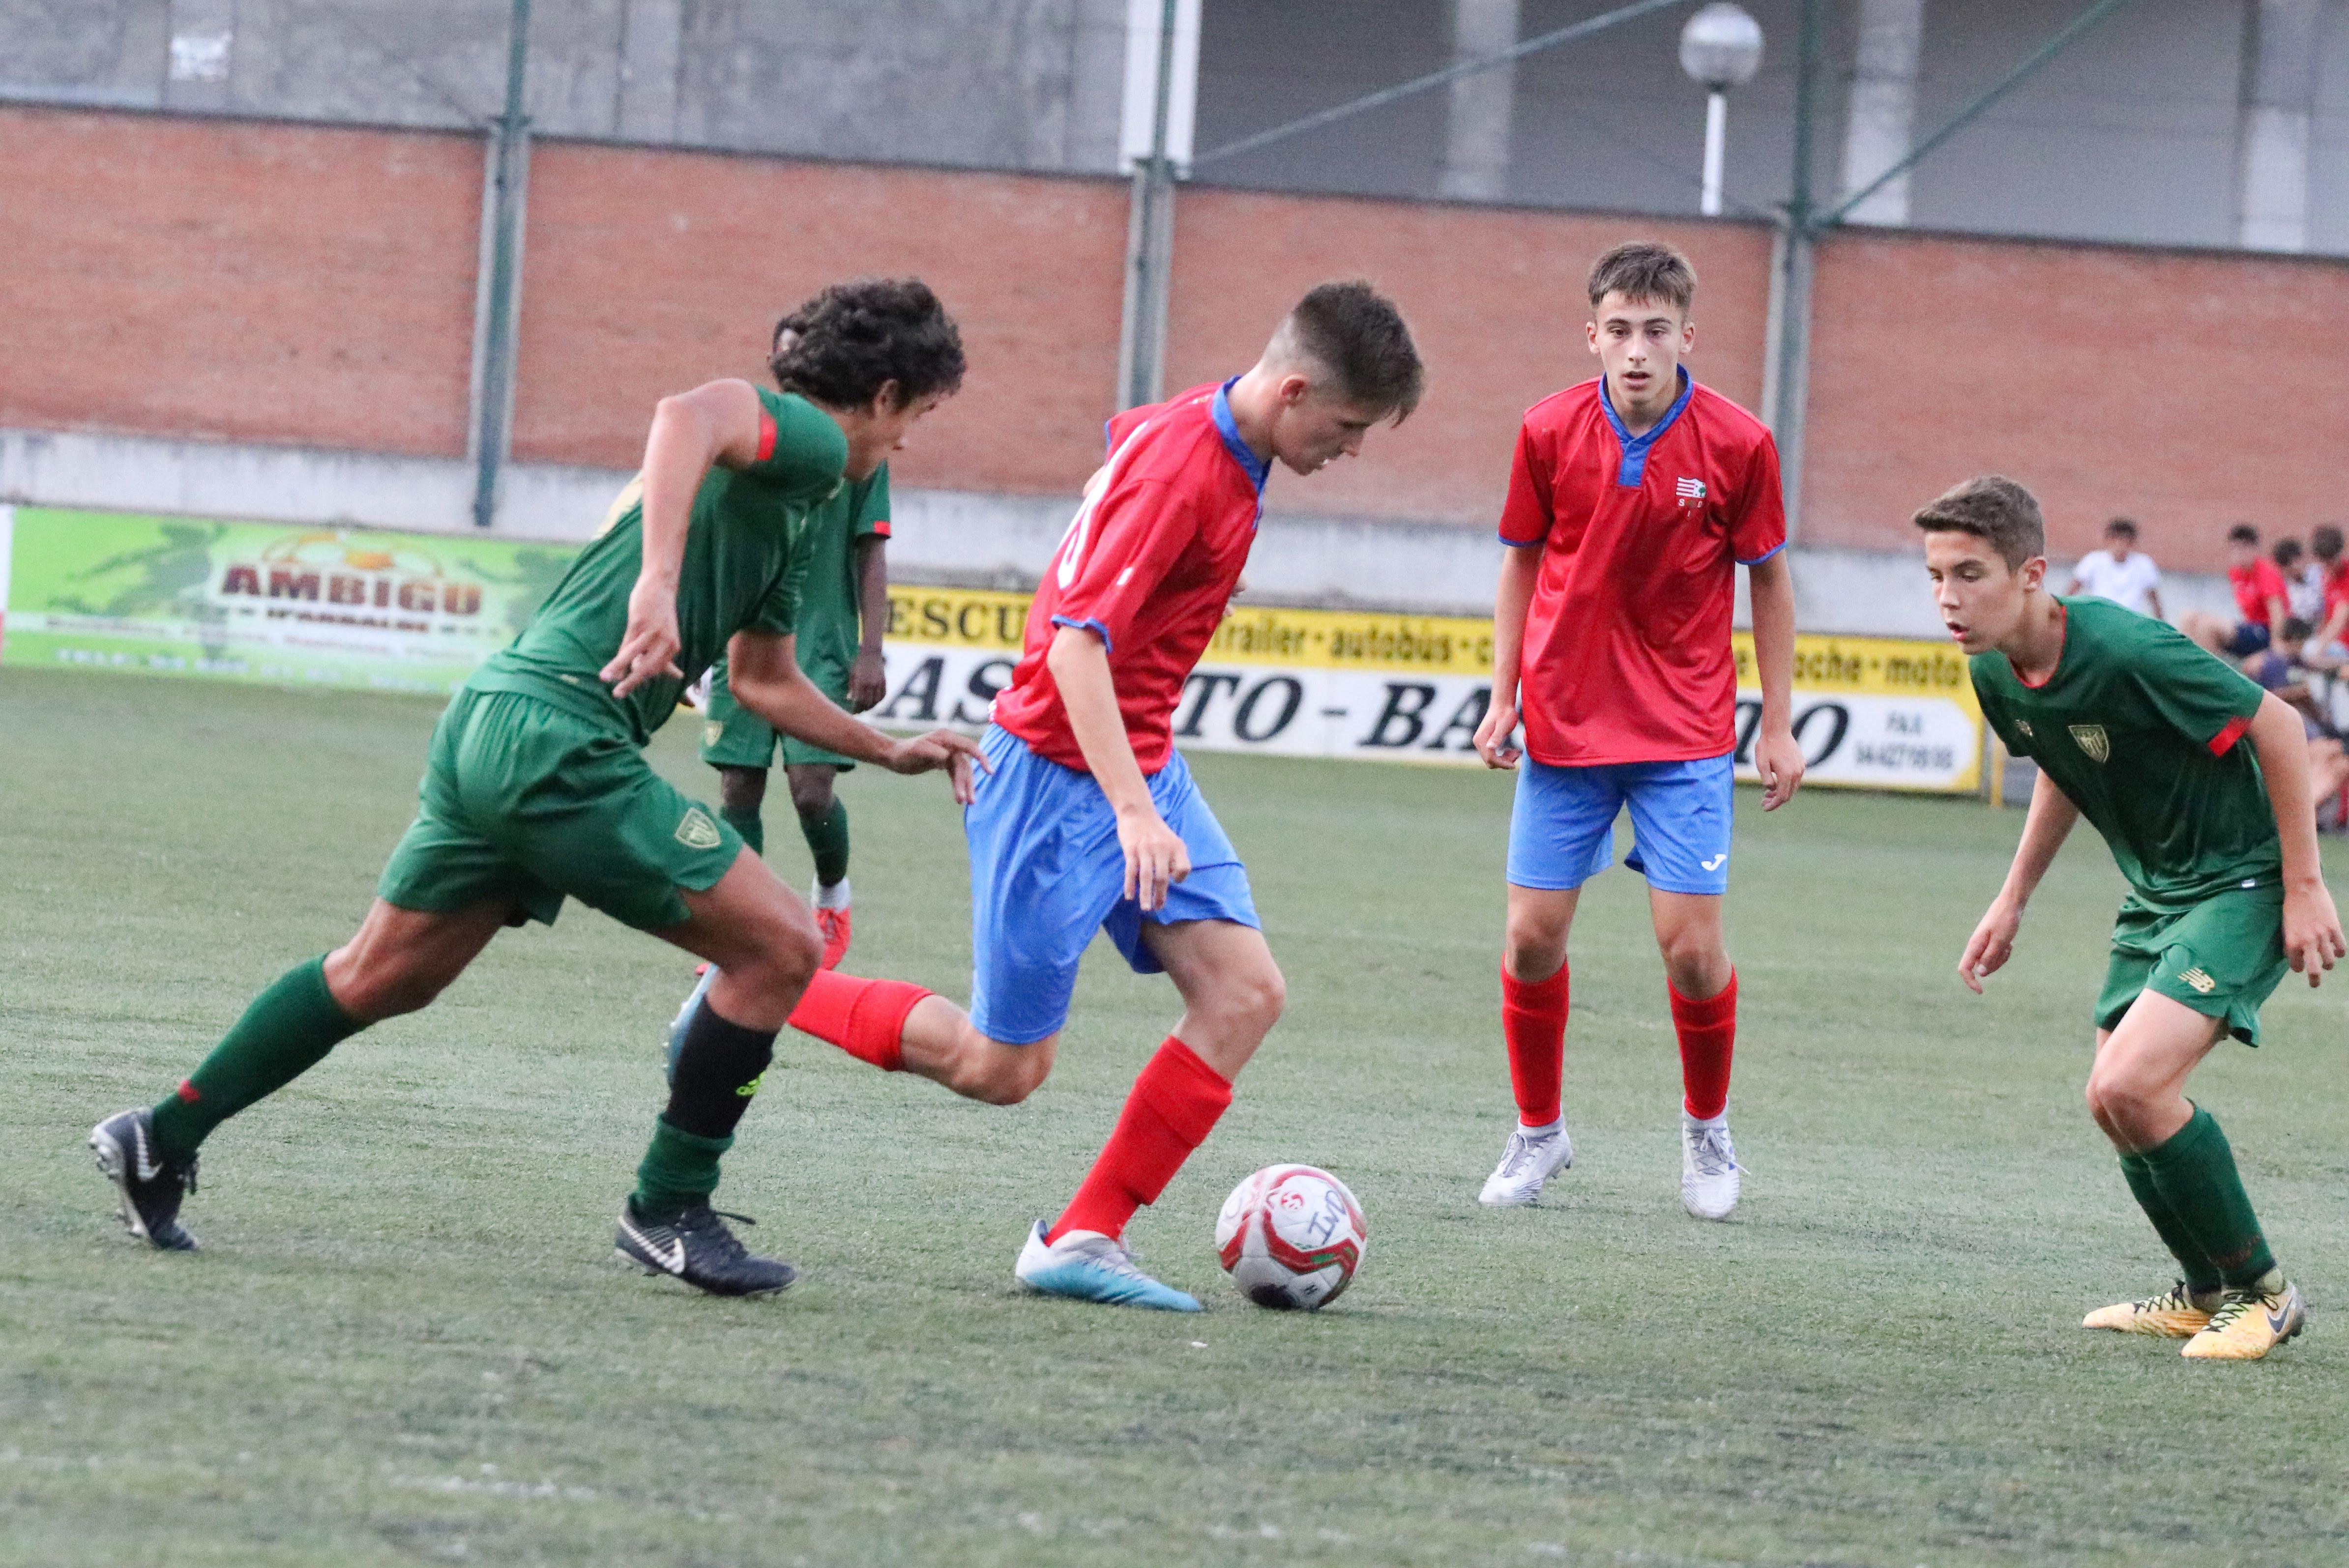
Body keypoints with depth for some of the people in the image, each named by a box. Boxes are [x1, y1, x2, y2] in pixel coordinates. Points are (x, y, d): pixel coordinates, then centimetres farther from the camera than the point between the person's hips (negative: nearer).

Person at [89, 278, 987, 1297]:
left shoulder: (789, 520, 25)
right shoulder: (805, 441, -6)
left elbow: (766, 682, 37)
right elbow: (689, 415, -29)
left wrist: (888, 752, 42)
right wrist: (659, 583, -39)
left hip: (489, 727, 10)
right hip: (560, 741, -10)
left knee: (378, 979, 21)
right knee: (779, 946, -6)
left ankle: (160, 1143, 26)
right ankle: (668, 1211, 2)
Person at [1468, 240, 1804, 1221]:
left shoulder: (1738, 445, -9)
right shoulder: (1550, 433, -5)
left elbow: (1767, 580, 2)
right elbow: (1522, 564, 8)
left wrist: (1778, 726, 2)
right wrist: (1502, 697, 1)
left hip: (1684, 734, -2)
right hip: (1563, 725, 2)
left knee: (1692, 947, -7)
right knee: (1532, 935, -1)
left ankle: (1707, 1130, 19)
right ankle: (1538, 1131, 20)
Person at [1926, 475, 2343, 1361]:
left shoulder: (2123, 651, -29)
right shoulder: (1996, 673, -4)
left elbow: (2278, 725, -21)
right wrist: (2011, 904, 19)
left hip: (2243, 882, -9)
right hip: (2155, 892, 9)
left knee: (2133, 1084, -21)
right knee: (2113, 1104, 7)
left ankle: (2263, 1291, -3)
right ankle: (2209, 1296, 29)